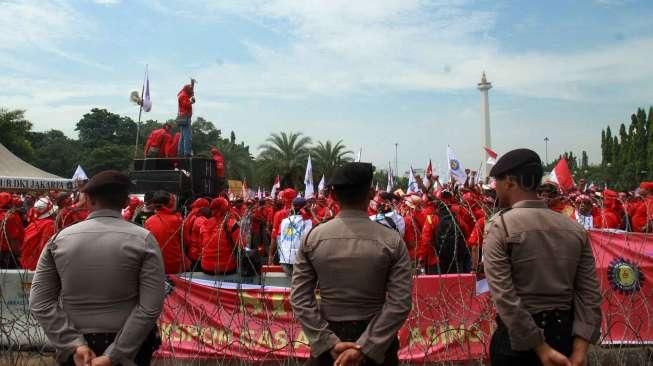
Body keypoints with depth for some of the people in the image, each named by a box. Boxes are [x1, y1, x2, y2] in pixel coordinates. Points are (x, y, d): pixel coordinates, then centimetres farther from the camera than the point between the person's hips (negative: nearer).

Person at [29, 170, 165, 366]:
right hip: (131, 344, -1)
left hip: (73, 348, 2)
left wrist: (73, 344, -11)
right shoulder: (143, 239, -12)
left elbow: (39, 302, -6)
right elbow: (151, 307, -18)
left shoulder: (59, 239, -5)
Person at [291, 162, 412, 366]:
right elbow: (400, 304, -17)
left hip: (327, 337, 1)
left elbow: (300, 299, -9)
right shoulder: (392, 241, -11)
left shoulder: (312, 237, -7)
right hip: (378, 340, -1)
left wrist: (329, 342, -11)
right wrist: (364, 348, -18)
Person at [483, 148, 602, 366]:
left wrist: (541, 348, -18)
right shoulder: (575, 229, 2)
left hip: (517, 338, -4)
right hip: (564, 335, 5)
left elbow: (504, 297, -20)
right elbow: (590, 293, -3)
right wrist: (580, 348, -8)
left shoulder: (500, 227, -13)